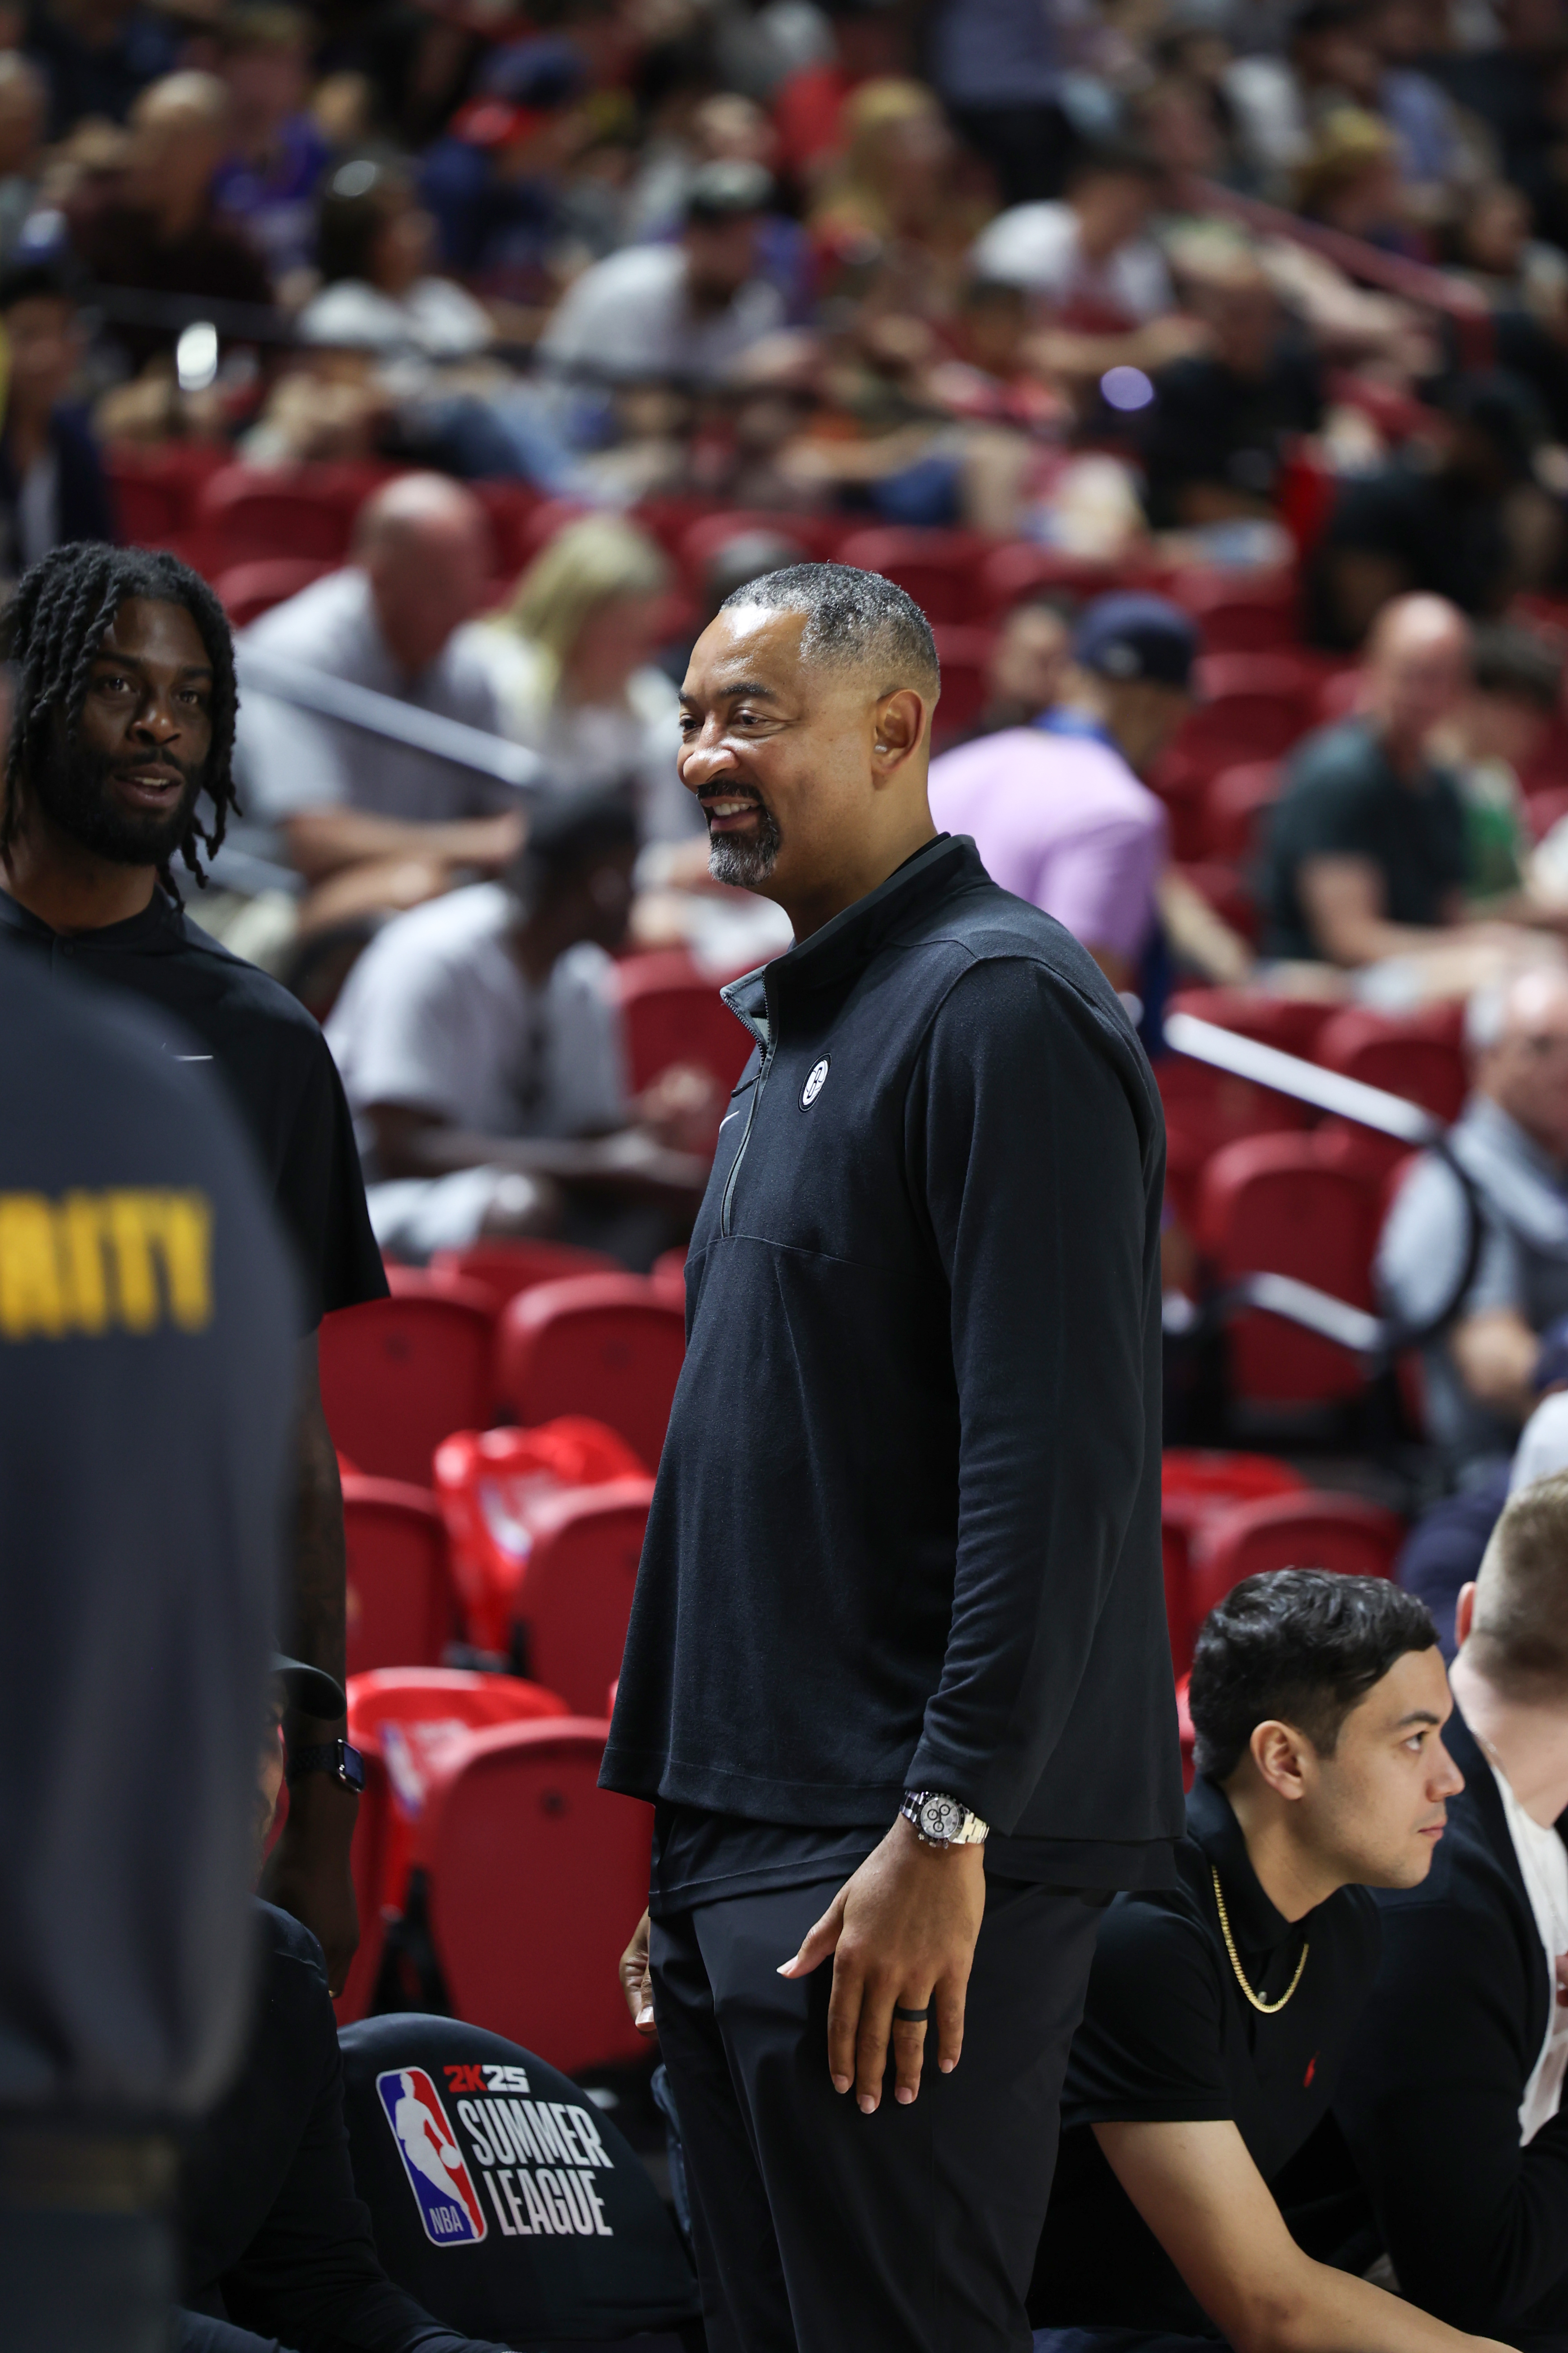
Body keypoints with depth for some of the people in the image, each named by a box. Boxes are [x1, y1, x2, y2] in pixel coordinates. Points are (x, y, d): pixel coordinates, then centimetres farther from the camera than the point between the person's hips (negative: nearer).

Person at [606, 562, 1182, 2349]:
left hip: (906, 1867, -10)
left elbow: (1056, 1459, -20)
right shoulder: (798, 1031, 19)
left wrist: (946, 1830, -23)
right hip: (747, 1845, 10)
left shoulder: (1001, 1009, -12)